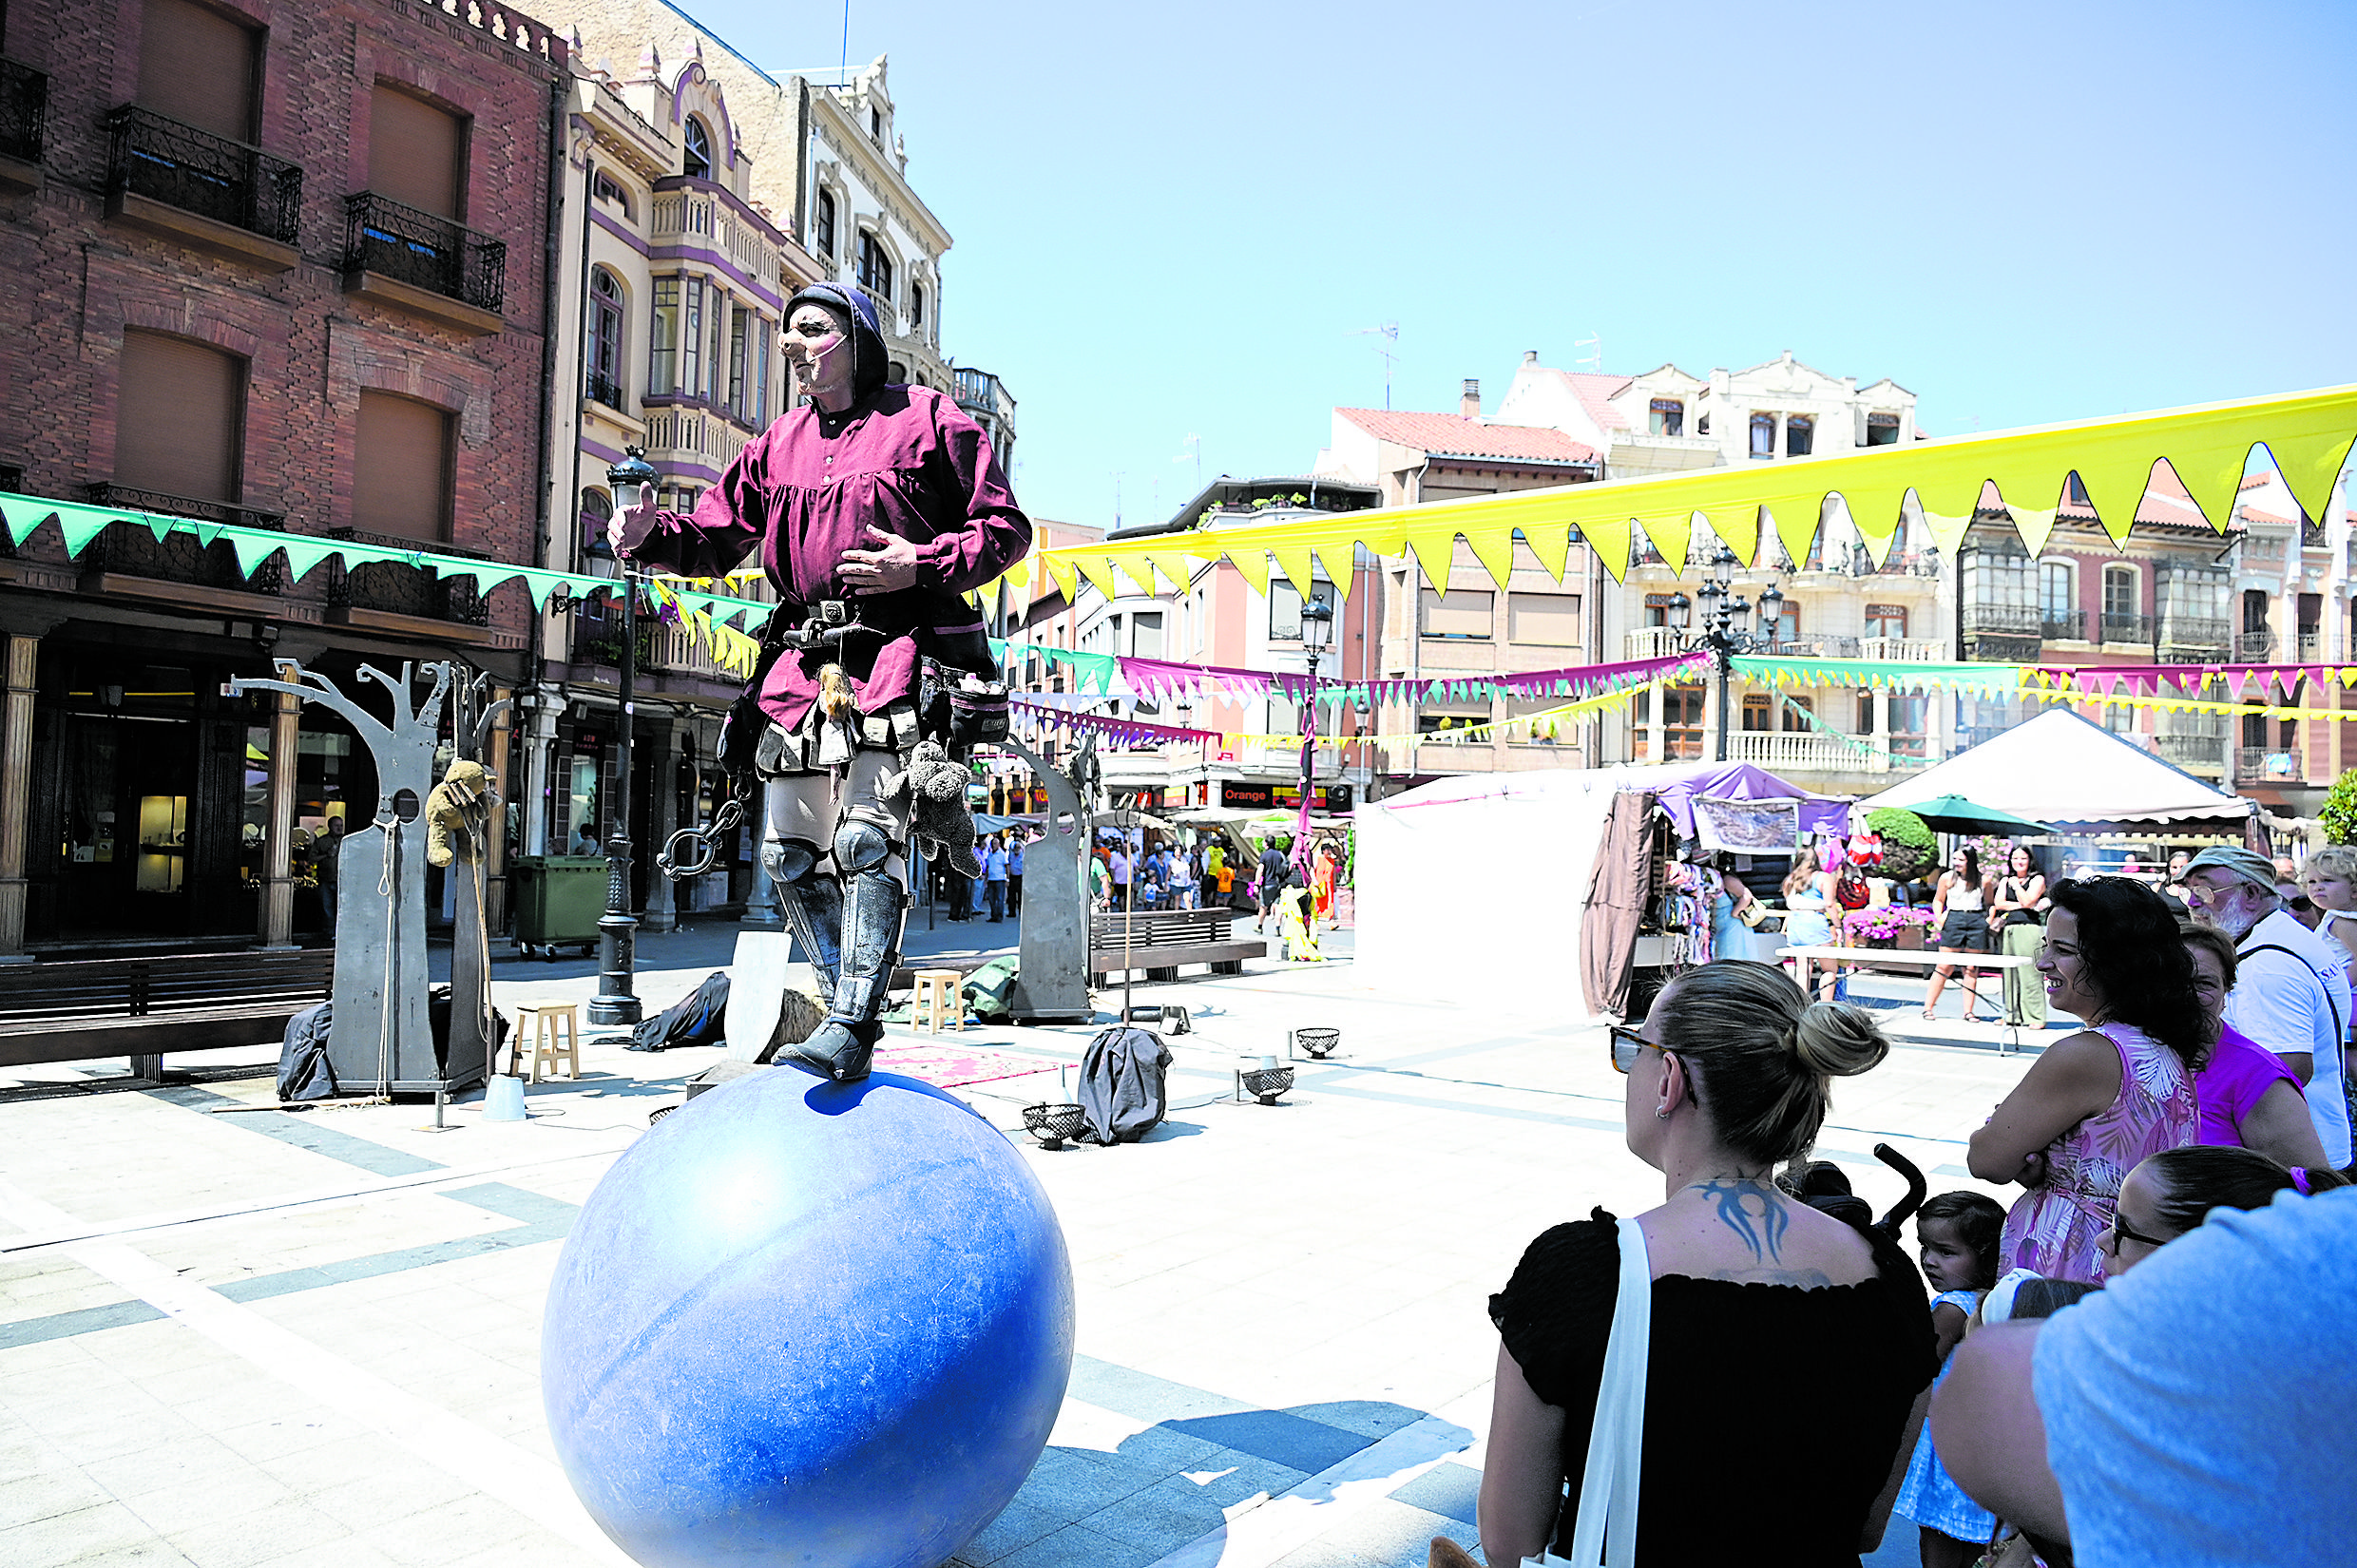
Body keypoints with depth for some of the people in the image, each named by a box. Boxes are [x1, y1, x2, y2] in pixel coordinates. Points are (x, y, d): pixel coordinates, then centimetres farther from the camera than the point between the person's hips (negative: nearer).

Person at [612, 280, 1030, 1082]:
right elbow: (716, 534, 20)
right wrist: (649, 535, -1)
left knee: (867, 835, -17)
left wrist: (922, 564, -13)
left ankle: (852, 1029, -15)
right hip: (804, 656, 7)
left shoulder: (928, 420, 4)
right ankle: (847, 1004, 19)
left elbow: (1006, 528, 2)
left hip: (896, 651, -6)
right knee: (790, 850, 5)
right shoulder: (780, 442, 20)